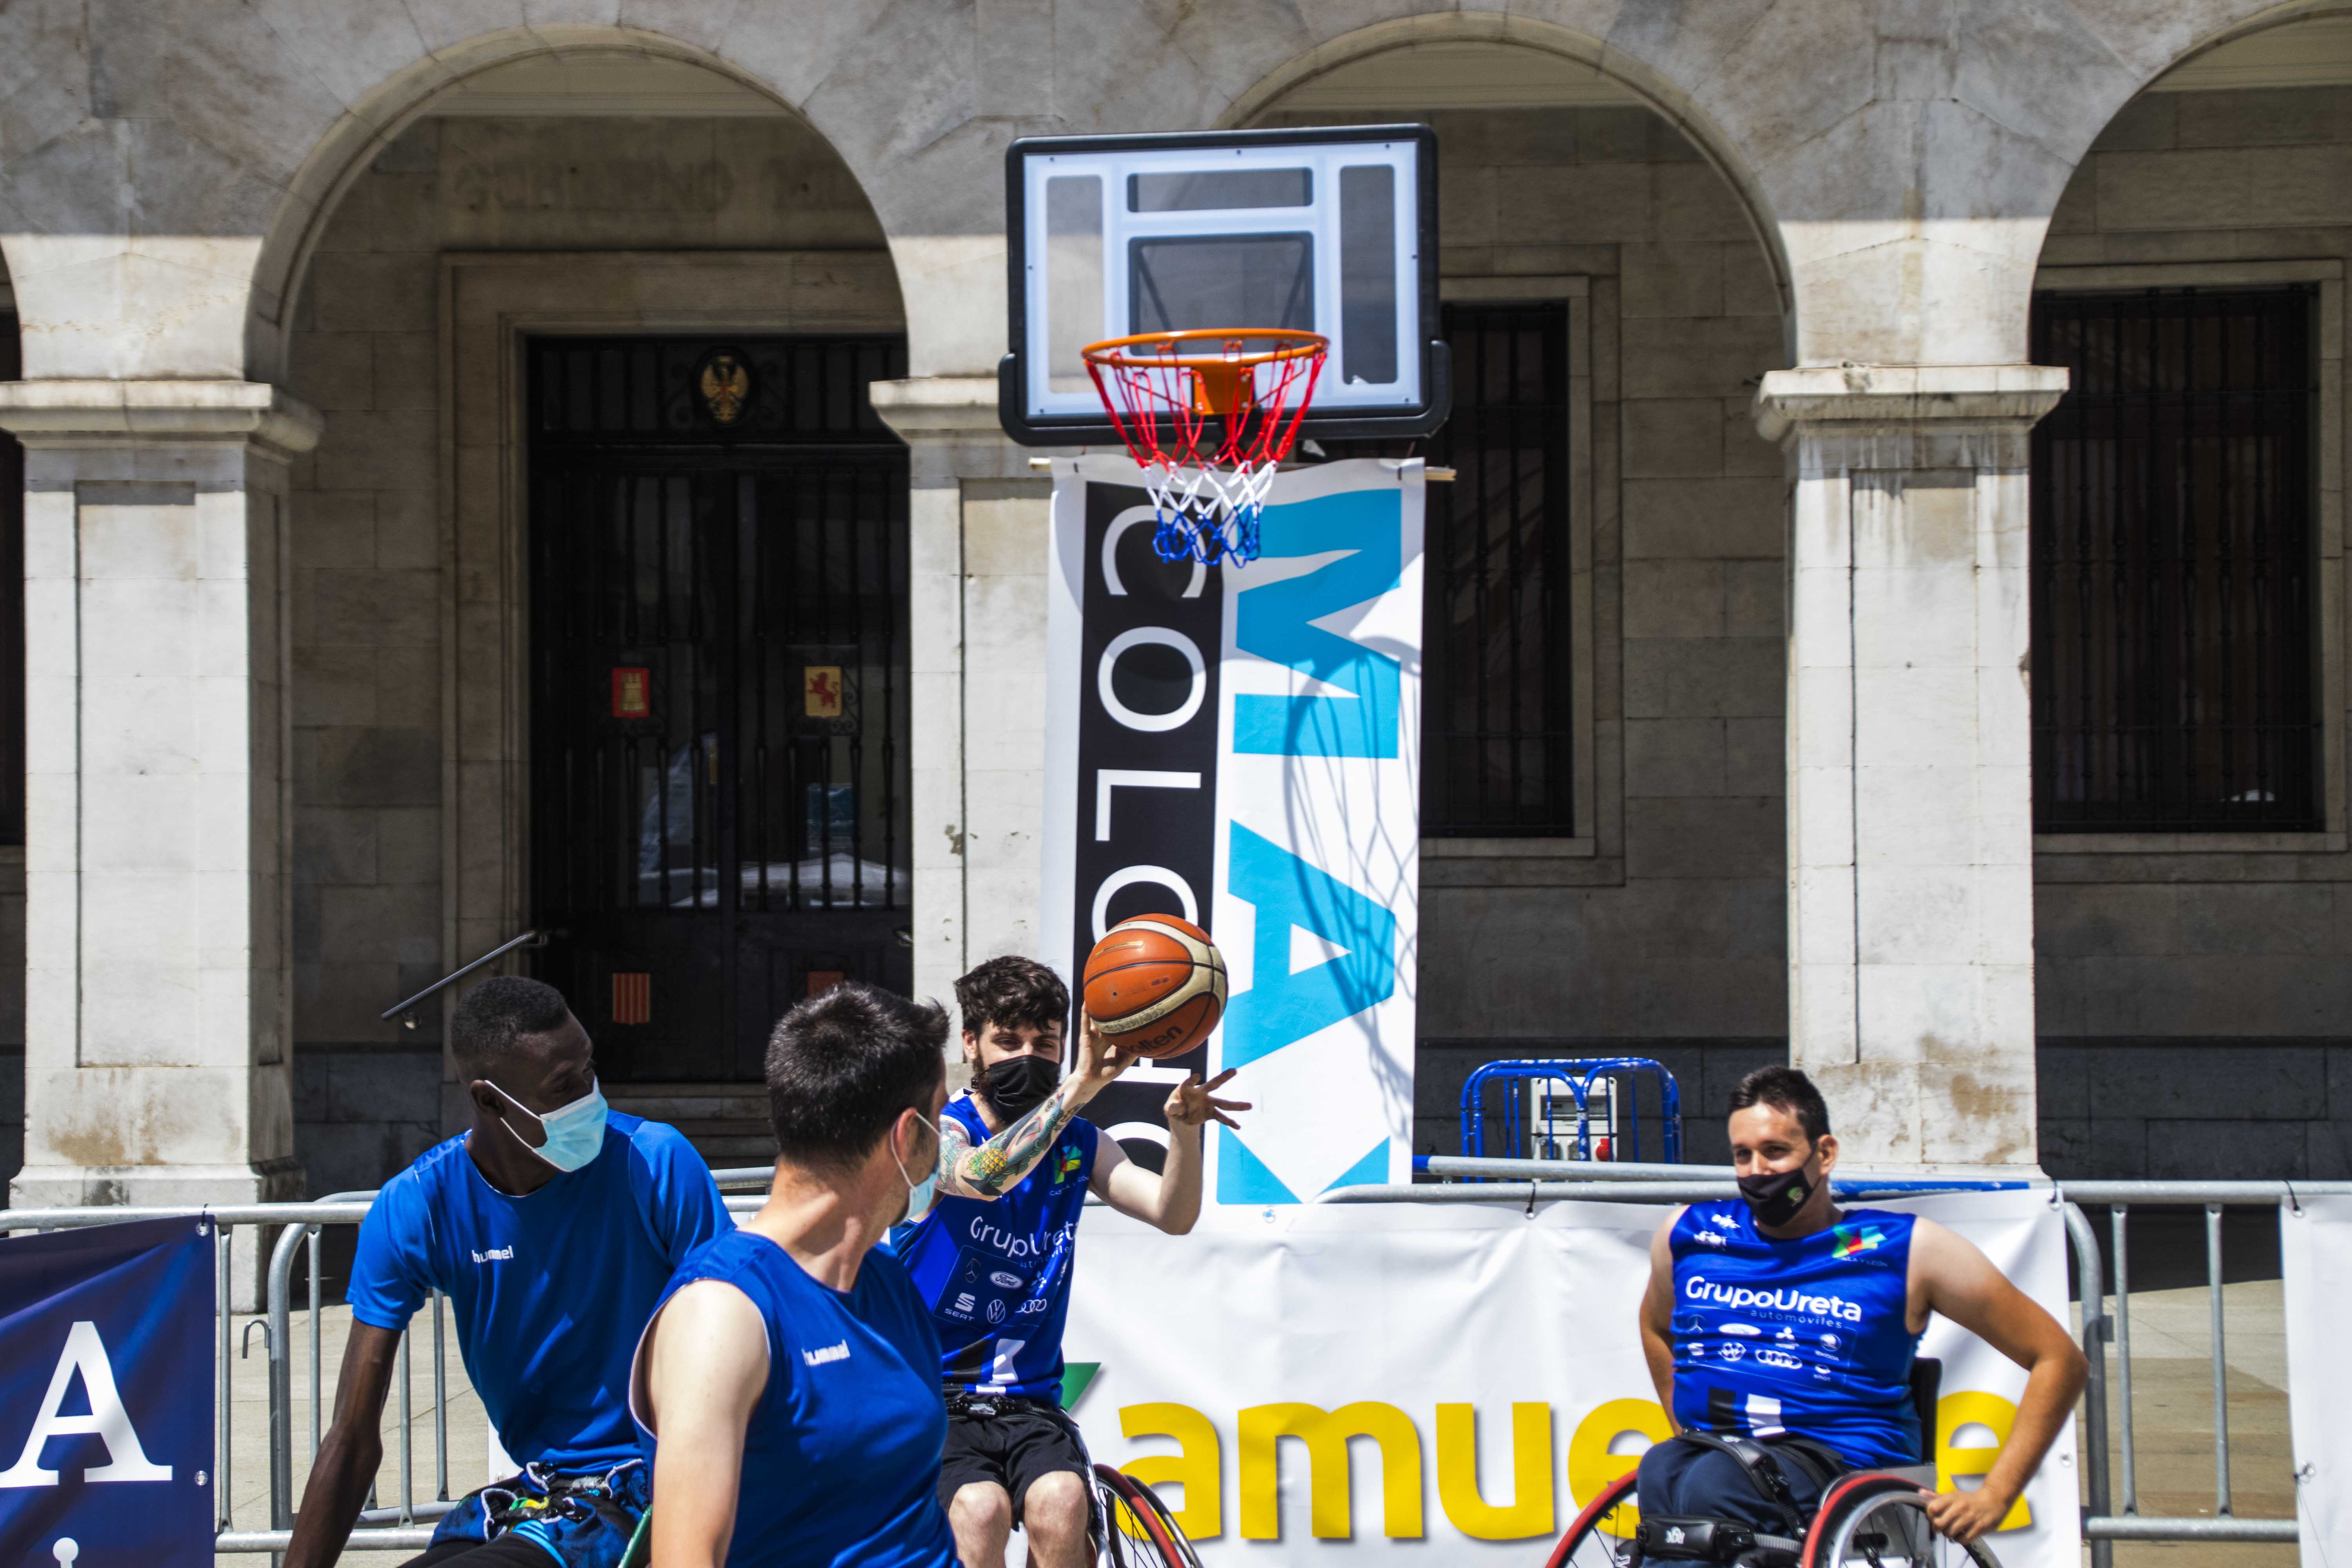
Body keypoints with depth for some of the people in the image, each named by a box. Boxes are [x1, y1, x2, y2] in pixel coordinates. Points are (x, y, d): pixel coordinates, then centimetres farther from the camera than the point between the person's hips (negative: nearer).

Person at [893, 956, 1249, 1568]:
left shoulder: (1079, 1146, 7)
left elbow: (1173, 1214, -7)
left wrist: (1183, 1127, -28)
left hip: (1027, 1402, 3)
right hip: (928, 1397, -3)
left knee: (1061, 1503, -27)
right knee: (980, 1508, -31)